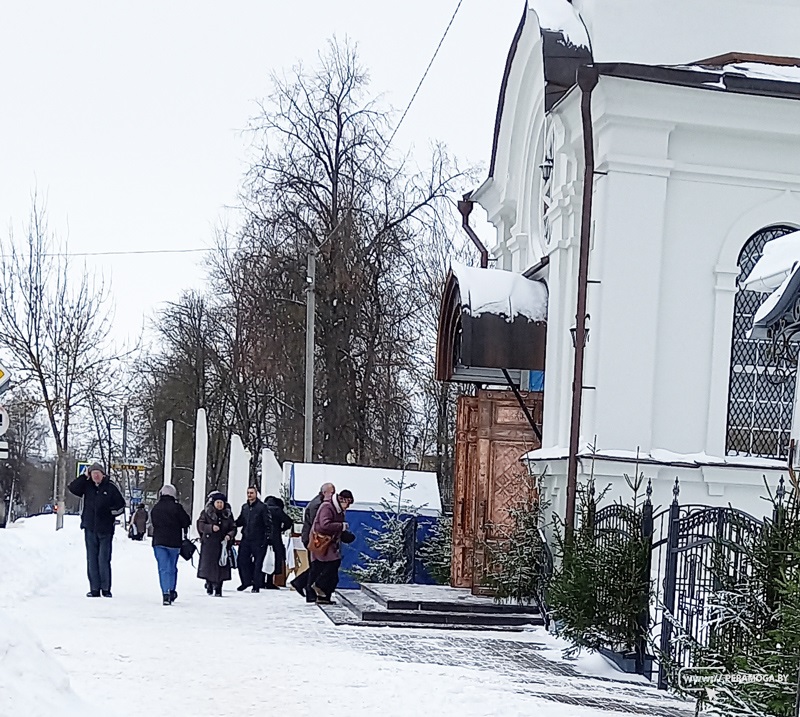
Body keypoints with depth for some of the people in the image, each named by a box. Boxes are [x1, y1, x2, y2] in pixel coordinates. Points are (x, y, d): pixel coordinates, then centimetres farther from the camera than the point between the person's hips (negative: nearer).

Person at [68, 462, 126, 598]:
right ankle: (94, 589, 9)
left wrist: (110, 512, -9)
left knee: (104, 560, -4)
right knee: (91, 560, 4)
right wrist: (84, 476, -5)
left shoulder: (110, 488, 1)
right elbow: (72, 488, -3)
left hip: (105, 530, -3)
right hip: (90, 528, 3)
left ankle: (106, 588, 3)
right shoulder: (87, 486, 8)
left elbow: (121, 505, 5)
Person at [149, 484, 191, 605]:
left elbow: (153, 523, 14)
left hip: (158, 541, 2)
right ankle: (171, 592, 17)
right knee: (172, 568, 13)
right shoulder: (176, 507, -8)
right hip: (174, 542, -2)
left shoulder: (155, 508, 4)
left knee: (163, 568, -1)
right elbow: (186, 521, -5)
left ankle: (166, 593, -14)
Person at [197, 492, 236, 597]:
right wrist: (211, 527, -20)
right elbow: (200, 525, -4)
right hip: (209, 544, -1)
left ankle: (218, 588, 4)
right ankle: (209, 584, 21)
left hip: (223, 544, 1)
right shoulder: (206, 513, 3)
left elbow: (233, 528, 11)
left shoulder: (228, 514, 10)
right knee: (208, 564, -1)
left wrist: (229, 535, -10)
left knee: (221, 566, -4)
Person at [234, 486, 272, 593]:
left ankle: (256, 584, 10)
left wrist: (267, 537, -12)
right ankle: (246, 581, 19)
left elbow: (268, 523, -7)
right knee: (242, 560, 3)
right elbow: (240, 522, 19)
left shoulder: (262, 507, -6)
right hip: (246, 539, 6)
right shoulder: (244, 507, 12)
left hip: (258, 540, -5)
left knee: (258, 562, 1)